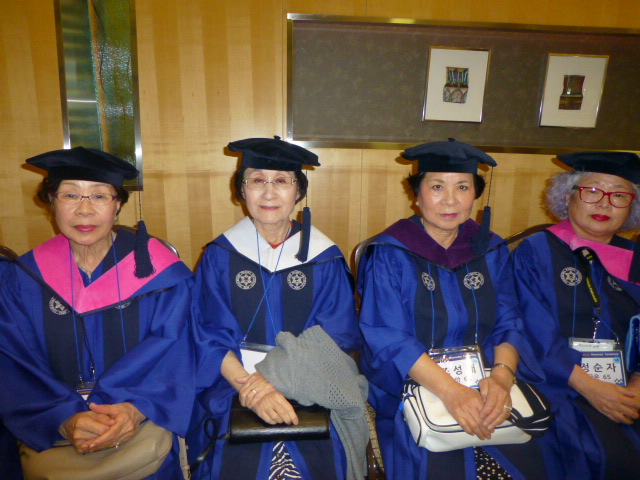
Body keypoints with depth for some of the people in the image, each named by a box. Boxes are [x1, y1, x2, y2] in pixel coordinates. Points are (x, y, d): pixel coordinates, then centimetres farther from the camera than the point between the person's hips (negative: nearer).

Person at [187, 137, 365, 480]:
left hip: (309, 391, 1)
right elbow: (210, 339, -2)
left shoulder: (324, 258, -1)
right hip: (234, 391, 0)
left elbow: (336, 339, -2)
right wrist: (249, 387, -18)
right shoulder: (220, 256, 0)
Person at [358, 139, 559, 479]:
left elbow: (508, 326, 4)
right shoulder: (389, 254, -7)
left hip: (485, 387, 4)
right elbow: (389, 338, -13)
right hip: (411, 389, -3)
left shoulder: (492, 251, 6)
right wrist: (449, 391, -25)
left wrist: (502, 376, -17)